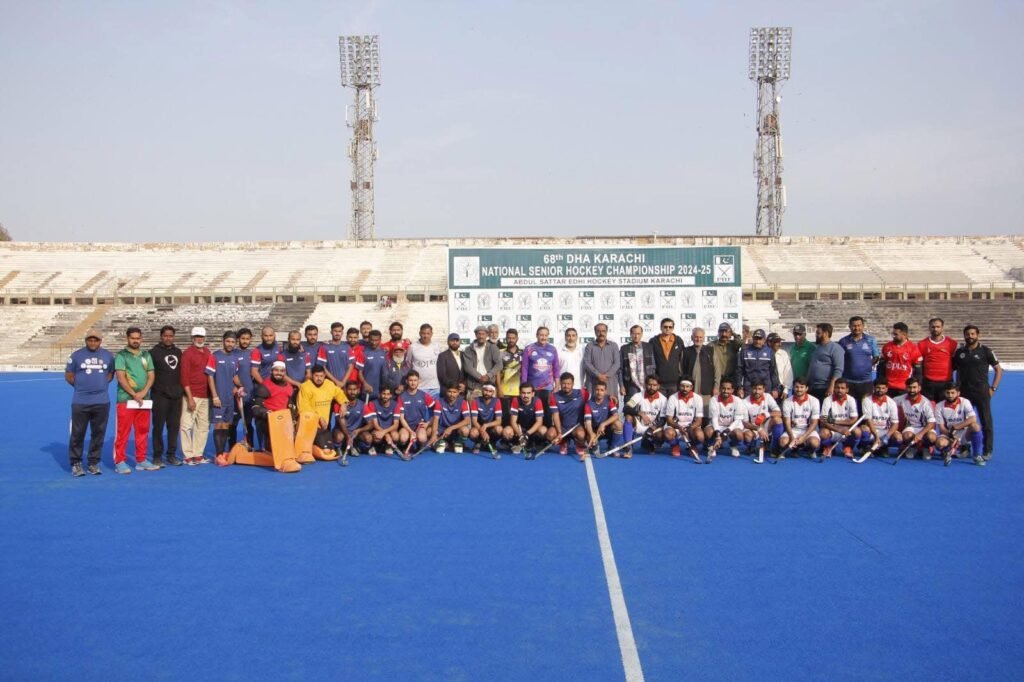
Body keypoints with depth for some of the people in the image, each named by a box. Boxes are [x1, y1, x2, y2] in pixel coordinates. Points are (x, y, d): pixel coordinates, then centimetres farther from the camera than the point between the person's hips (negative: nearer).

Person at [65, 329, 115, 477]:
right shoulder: (76, 355, 0)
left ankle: (93, 463, 15)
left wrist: (100, 385, 7)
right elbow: (68, 376, 6)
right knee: (78, 433, 1)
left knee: (98, 433, 6)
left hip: (102, 402, 2)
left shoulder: (108, 356, 7)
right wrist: (81, 386, 7)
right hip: (80, 402, -2)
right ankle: (76, 463, 10)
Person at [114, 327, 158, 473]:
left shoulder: (146, 355, 13)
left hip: (144, 400, 5)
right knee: (123, 431, -4)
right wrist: (134, 394, -15)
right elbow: (121, 378, -9)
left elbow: (151, 375, 8)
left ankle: (141, 460, 16)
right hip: (126, 399, -5)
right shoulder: (121, 355, -1)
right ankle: (120, 461, 2)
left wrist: (143, 392, -8)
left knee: (143, 431, 8)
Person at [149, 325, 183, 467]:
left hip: (176, 395, 5)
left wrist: (181, 388, 11)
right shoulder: (154, 352, -2)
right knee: (158, 426, 2)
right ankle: (157, 456, 9)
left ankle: (171, 455, 16)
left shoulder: (178, 352, 13)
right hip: (160, 395, -4)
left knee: (174, 426, 7)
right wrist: (153, 388, -11)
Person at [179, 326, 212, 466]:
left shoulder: (207, 352, 13)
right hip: (192, 396, -6)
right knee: (187, 425, -4)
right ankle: (188, 456, 2)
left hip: (205, 396, 7)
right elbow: (184, 377, -10)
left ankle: (198, 454, 15)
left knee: (203, 426, 8)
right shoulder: (187, 353, -6)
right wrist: (190, 398, -15)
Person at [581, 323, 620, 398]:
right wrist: (598, 375, -12)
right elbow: (587, 363, 0)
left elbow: (617, 363, 4)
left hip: (610, 382, 1)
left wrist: (607, 375, -9)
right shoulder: (590, 346, 10)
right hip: (593, 383, -1)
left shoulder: (614, 345, 13)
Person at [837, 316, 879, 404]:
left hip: (866, 380, 1)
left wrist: (869, 365, -1)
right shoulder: (843, 341, 1)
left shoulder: (871, 340, 5)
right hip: (848, 381, -1)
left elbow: (876, 357, 10)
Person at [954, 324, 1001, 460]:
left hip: (982, 391, -3)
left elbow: (999, 369, 3)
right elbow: (955, 370, 15)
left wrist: (993, 388, -4)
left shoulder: (985, 351, -1)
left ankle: (988, 451, 5)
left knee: (986, 422, -1)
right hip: (964, 392, 3)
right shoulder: (959, 352, 8)